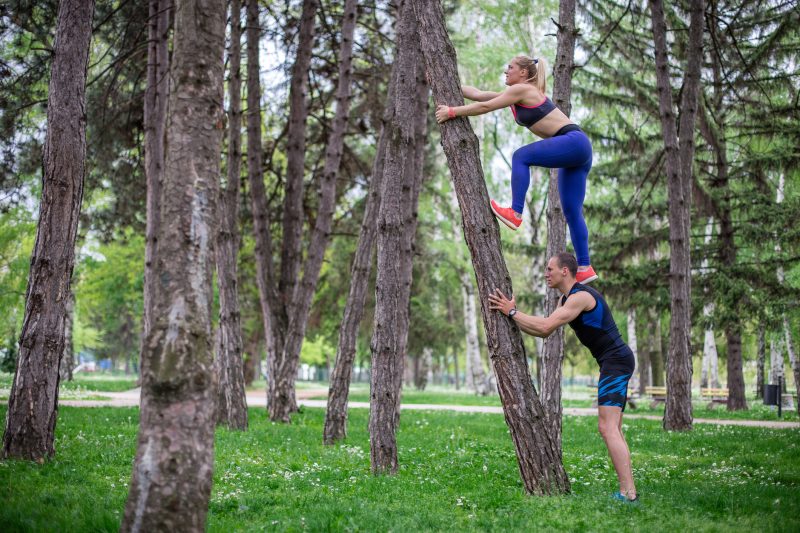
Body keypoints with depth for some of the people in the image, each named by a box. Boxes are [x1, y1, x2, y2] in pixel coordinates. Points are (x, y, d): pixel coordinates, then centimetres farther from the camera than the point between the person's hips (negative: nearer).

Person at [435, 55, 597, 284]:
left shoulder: (522, 90, -5)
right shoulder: (519, 93, 21)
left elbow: (485, 107, -7)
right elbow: (479, 94, 23)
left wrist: (452, 112, -1)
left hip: (574, 141, -9)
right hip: (574, 150, 10)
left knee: (521, 156, -15)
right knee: (572, 212, 4)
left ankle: (515, 213, -17)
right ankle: (584, 268, 2)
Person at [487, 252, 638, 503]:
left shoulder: (581, 297, -17)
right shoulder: (567, 299, 17)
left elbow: (545, 326, -23)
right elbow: (544, 331, 15)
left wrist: (512, 312, -14)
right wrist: (511, 315, 8)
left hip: (616, 360, -11)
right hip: (613, 363, 11)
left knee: (607, 428, -16)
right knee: (613, 430, 10)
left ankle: (628, 494, -18)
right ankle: (628, 491, 10)